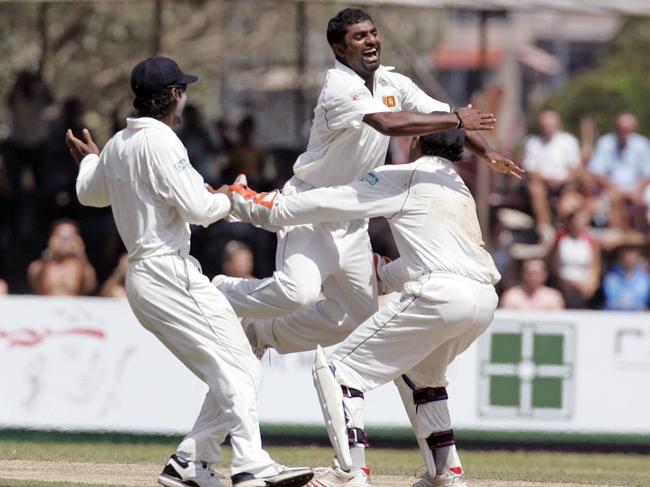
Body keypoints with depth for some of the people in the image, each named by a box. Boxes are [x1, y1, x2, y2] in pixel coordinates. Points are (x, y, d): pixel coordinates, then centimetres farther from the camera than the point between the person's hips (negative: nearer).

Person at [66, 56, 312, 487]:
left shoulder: (117, 145, 15)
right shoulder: (159, 141, -13)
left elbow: (90, 193, 34)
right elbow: (197, 209, -20)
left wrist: (90, 161, 54)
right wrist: (228, 200, 1)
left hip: (142, 275, 10)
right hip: (171, 271, -10)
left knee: (230, 373, 12)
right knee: (237, 367, -16)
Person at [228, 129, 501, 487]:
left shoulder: (404, 177, 7)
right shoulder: (460, 190, 29)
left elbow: (333, 203, 2)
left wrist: (254, 205, 6)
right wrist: (379, 275, 44)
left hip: (440, 294, -8)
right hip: (484, 299, 8)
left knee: (341, 370, -3)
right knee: (419, 373, 35)